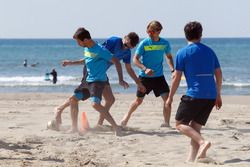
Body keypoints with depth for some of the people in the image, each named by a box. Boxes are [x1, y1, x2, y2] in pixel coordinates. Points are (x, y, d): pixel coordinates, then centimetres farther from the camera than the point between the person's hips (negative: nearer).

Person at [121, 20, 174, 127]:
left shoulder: (165, 43, -2)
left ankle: (166, 123, -4)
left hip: (159, 76, 2)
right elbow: (135, 60, -10)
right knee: (139, 100, 9)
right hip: (144, 77, -2)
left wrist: (172, 69, -1)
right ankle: (127, 117, 34)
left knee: (167, 98, -13)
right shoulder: (144, 43, -11)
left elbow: (169, 57, 16)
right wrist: (145, 69, -26)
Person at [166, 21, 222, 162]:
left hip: (194, 95, -5)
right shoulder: (209, 51, 14)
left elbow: (177, 78, -2)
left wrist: (170, 97, 7)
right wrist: (218, 95, 24)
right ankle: (192, 159, 3)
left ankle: (203, 142, -17)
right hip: (211, 96, 5)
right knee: (195, 127, 13)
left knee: (180, 124, 5)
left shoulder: (183, 53, 0)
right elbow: (219, 74, 15)